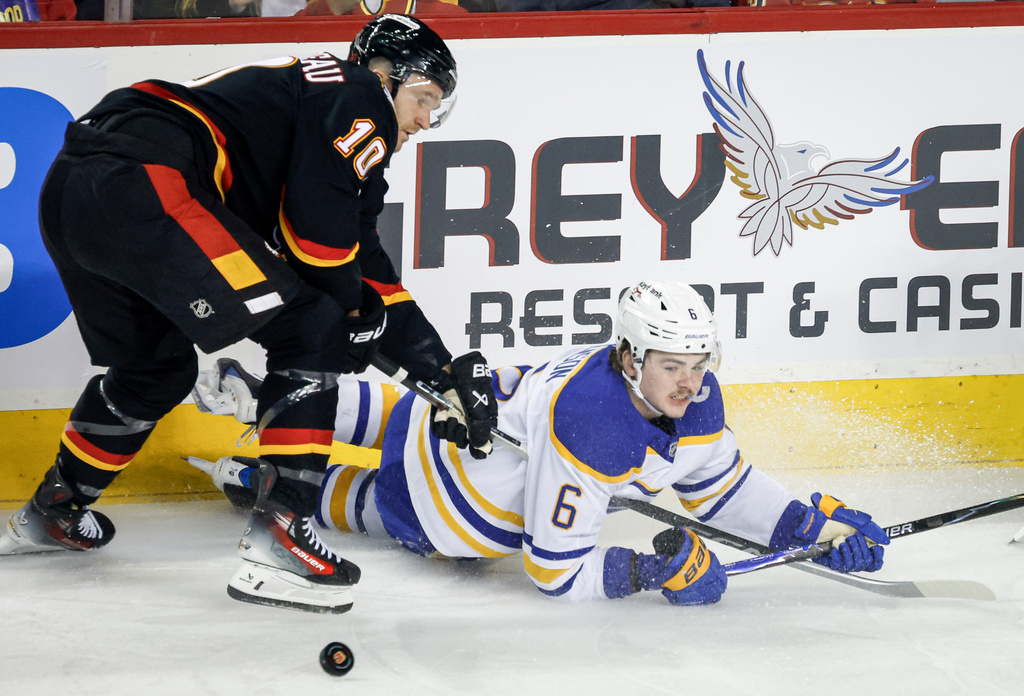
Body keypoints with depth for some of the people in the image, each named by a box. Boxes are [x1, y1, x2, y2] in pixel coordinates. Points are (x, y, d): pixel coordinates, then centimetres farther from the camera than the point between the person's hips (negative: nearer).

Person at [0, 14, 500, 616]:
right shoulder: (359, 97, 7)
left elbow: (368, 272, 34)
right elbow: (320, 227, -9)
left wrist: (445, 369, 30)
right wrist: (349, 303, 9)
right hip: (142, 185, -10)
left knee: (158, 368, 33)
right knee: (309, 331, -4)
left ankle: (50, 516, 48)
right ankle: (278, 540, -10)